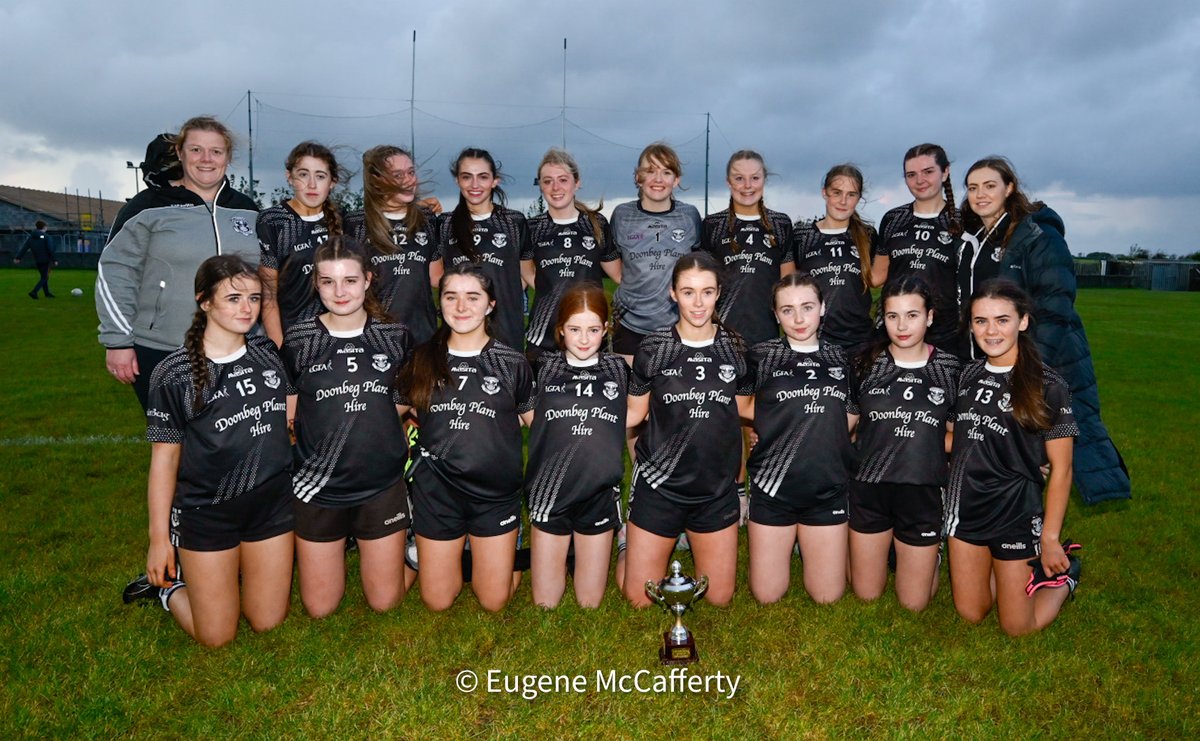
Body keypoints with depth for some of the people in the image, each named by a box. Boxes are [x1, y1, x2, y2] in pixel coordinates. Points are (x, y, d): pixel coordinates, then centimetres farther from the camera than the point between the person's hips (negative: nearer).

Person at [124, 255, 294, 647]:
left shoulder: (270, 355, -1)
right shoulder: (175, 374, -11)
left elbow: (293, 419, 12)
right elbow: (164, 457, -7)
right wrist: (159, 538, -5)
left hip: (272, 504, 4)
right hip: (206, 512, -3)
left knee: (268, 622, 11)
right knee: (217, 636, 6)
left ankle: (236, 568, 37)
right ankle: (167, 584, 32)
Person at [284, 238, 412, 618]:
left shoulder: (395, 337, -3)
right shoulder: (298, 340, -6)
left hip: (382, 485, 0)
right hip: (318, 486, 0)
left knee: (385, 601, 10)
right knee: (319, 607, 11)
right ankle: (341, 545, 38)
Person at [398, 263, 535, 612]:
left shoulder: (513, 364, -5)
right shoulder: (422, 360, -1)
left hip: (495, 492, -1)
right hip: (436, 490, 1)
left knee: (493, 602, 8)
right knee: (437, 601, 12)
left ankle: (507, 546, 36)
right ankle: (454, 550, 40)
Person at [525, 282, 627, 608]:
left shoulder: (618, 370, 2)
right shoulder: (544, 368, -1)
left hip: (600, 494, 1)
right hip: (550, 492, 0)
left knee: (590, 603, 10)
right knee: (544, 602, 8)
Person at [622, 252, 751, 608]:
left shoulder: (735, 349, -1)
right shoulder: (652, 348, -6)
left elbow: (743, 411, 11)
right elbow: (635, 412, 1)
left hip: (717, 488, 2)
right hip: (659, 485, -2)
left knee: (719, 598, 13)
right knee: (639, 599, 6)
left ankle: (689, 539, 40)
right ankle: (628, 543, 36)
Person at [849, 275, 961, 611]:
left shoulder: (950, 369, -3)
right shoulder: (866, 364, -4)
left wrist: (931, 446, -6)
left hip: (922, 492, 0)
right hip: (869, 487, 1)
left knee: (914, 602, 10)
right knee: (867, 594, 13)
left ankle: (931, 552, 39)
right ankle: (885, 546, 41)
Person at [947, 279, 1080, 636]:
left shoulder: (1048, 386, -15)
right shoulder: (969, 374, 1)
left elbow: (1061, 469, -11)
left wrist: (1051, 537, -11)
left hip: (1016, 511, -5)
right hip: (965, 506, 5)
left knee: (1017, 627, 8)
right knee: (970, 614, 16)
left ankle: (1064, 571, 32)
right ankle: (1027, 564, 37)